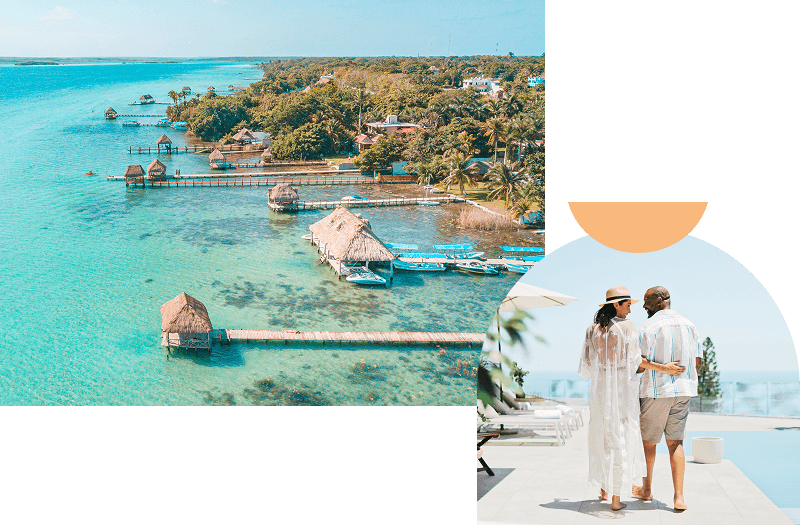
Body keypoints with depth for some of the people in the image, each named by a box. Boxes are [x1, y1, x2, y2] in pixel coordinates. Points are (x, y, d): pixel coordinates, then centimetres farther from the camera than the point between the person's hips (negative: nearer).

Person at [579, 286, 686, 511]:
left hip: (600, 388, 4)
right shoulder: (627, 326, -9)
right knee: (621, 440, 2)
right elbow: (633, 359, -15)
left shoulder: (592, 329, 4)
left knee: (602, 436, 19)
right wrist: (663, 368, -11)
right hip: (623, 388, -4)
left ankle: (603, 489, 27)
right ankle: (616, 498, 4)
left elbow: (587, 364, 4)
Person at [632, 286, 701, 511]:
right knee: (675, 443, 6)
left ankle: (646, 489, 27)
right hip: (682, 391, 5)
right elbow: (697, 363, 11)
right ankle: (678, 496, -4)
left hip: (656, 391, -5)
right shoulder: (688, 325, 8)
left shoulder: (649, 327, -11)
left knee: (648, 440, 12)